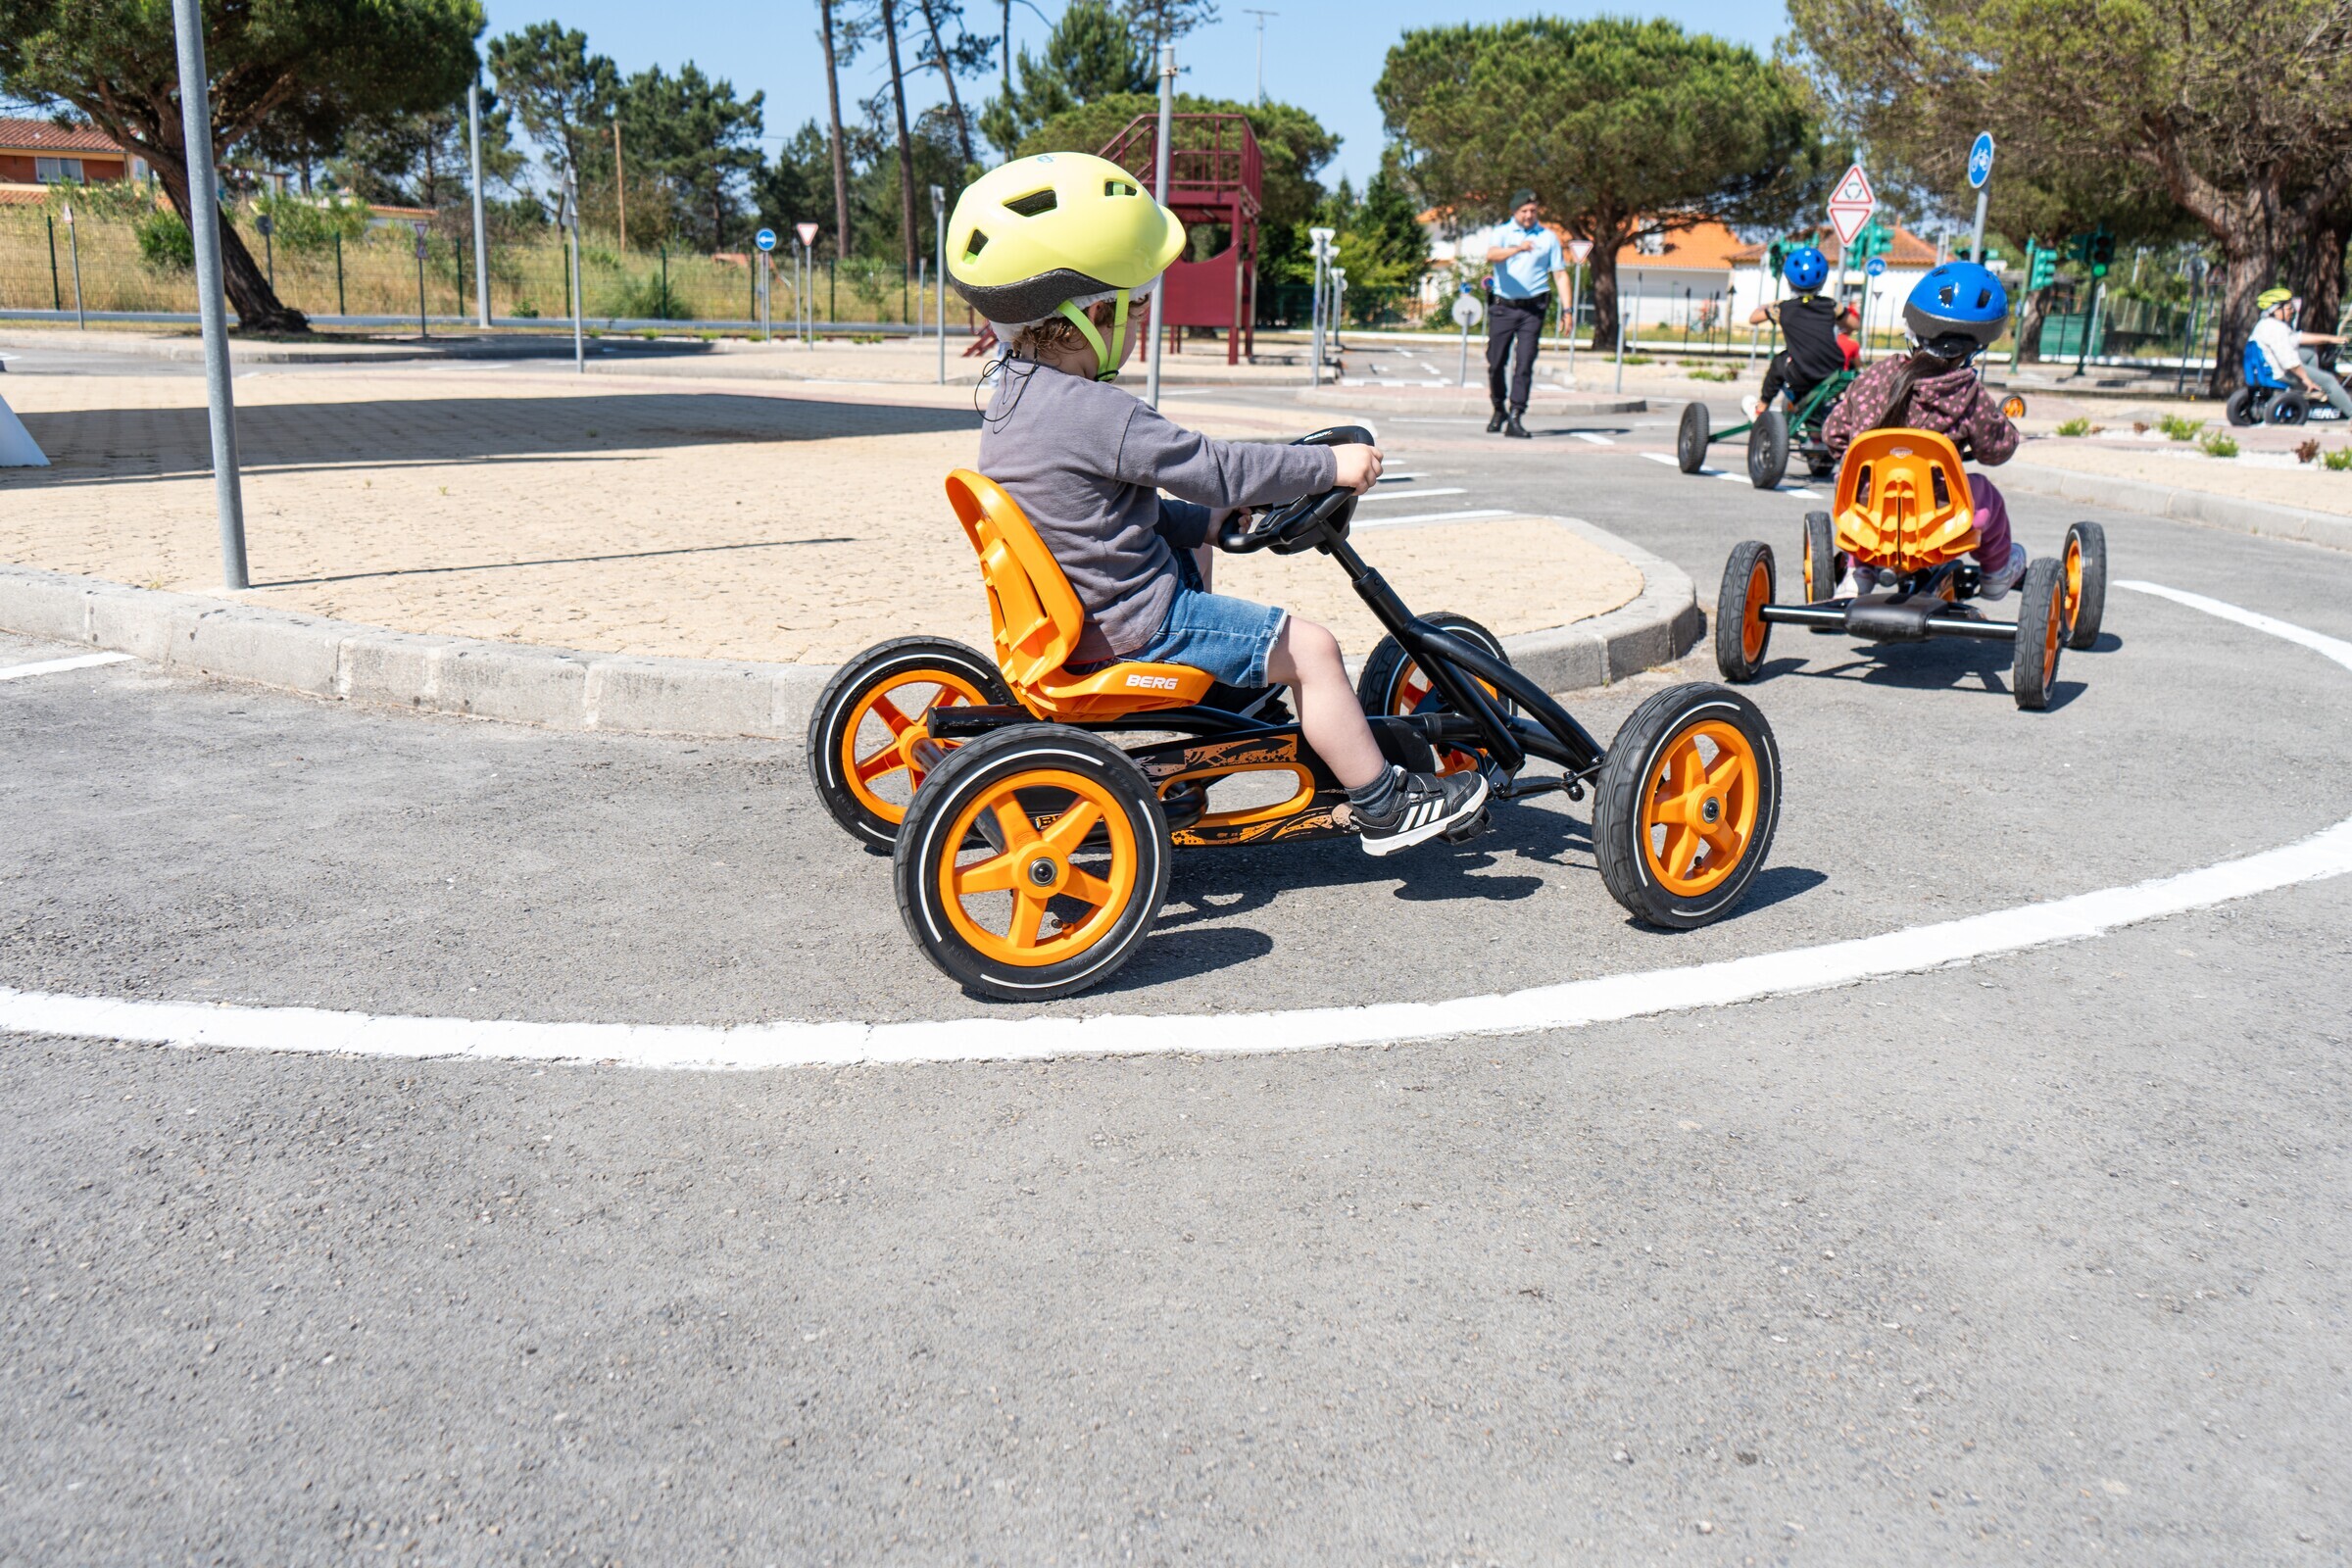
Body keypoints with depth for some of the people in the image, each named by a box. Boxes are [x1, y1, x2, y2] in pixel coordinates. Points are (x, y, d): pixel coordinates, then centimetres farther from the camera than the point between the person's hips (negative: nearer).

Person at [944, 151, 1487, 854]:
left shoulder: (1017, 389, 5)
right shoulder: (1097, 414, -26)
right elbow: (1217, 469, -21)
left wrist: (1204, 519, 16)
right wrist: (1330, 466, -11)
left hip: (1075, 602, 10)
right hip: (1131, 625, -10)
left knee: (1199, 529, 33)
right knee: (1309, 648, -5)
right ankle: (1384, 807, 5)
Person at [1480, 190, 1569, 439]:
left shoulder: (1548, 237, 10)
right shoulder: (1502, 233, 5)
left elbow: (1560, 273, 10)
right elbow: (1491, 256, -17)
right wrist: (1518, 248, -36)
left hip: (1533, 308, 0)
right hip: (1504, 307, 0)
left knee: (1524, 364, -8)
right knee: (1496, 363, 4)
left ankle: (1515, 418, -9)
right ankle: (1499, 410, 25)